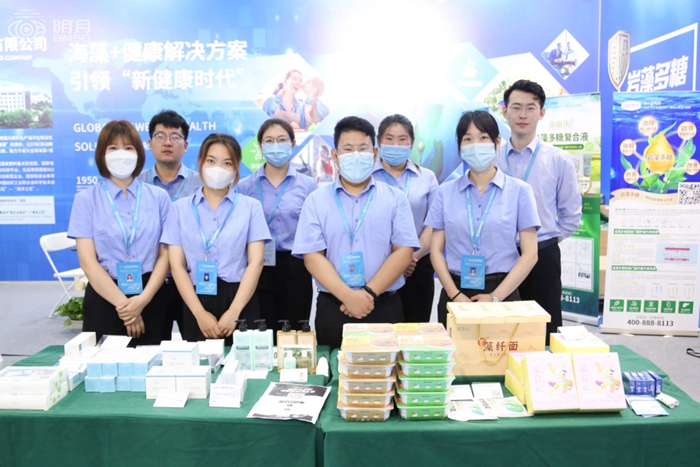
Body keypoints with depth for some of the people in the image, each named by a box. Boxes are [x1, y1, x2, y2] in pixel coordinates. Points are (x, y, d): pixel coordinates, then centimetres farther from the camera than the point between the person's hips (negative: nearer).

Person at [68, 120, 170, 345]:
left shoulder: (158, 197, 3)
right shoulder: (86, 200, 0)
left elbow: (165, 255, 0)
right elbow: (88, 262, -5)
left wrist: (143, 299, -12)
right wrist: (122, 303, -12)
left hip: (150, 299, 1)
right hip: (104, 299, -1)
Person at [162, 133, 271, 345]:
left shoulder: (251, 207, 3)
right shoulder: (180, 208, 5)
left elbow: (256, 262, -3)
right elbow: (177, 265, 0)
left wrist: (233, 312, -13)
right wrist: (200, 313, -10)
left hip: (240, 301, 0)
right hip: (197, 301, 1)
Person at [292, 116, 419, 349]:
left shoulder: (395, 199, 5)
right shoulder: (316, 200, 4)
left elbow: (403, 251, -3)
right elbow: (312, 256, -4)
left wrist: (369, 292, -14)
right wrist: (348, 296, -16)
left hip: (385, 307, 1)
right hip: (333, 308, 0)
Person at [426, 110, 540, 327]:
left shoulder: (519, 190, -1)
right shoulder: (446, 192, 4)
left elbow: (530, 254, -4)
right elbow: (436, 250, 3)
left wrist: (495, 297, -11)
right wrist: (455, 294, -9)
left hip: (501, 292, -1)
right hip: (456, 294, 1)